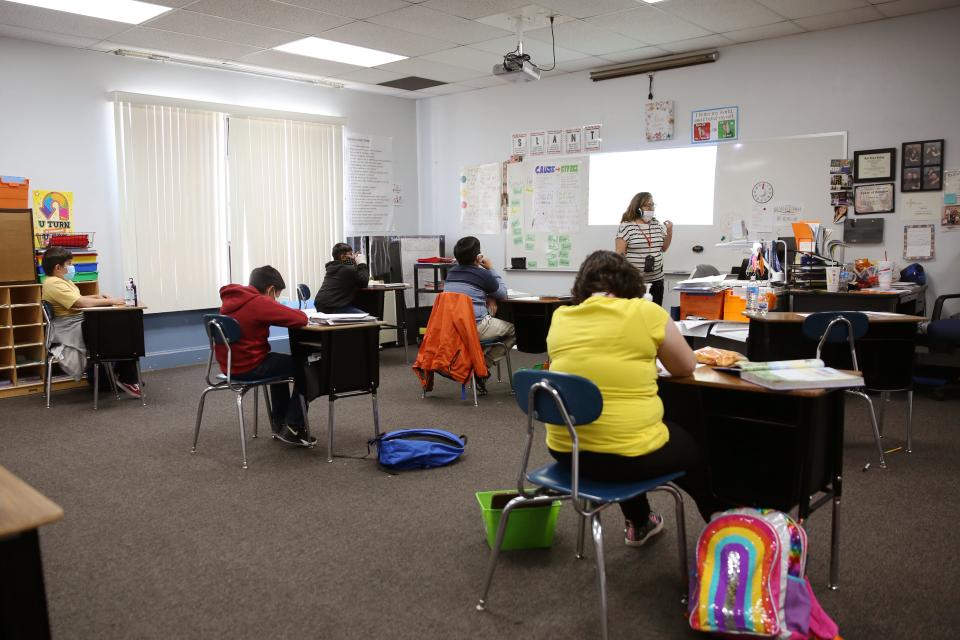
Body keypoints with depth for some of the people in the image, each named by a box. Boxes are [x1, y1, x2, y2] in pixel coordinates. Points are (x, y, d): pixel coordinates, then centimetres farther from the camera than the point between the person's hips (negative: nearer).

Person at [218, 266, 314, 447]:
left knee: (281, 362, 32)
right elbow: (301, 318, -21)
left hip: (229, 365, 9)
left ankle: (279, 424, 37)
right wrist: (284, 310, 1)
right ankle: (292, 429, 10)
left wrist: (277, 311, 11)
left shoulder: (231, 298, 7)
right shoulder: (260, 303, -19)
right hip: (248, 367, -9)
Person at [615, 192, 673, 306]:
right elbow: (620, 254, -8)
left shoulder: (657, 224, 11)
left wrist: (669, 232, 5)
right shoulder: (627, 226, -6)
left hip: (656, 279, 6)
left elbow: (663, 248, 20)